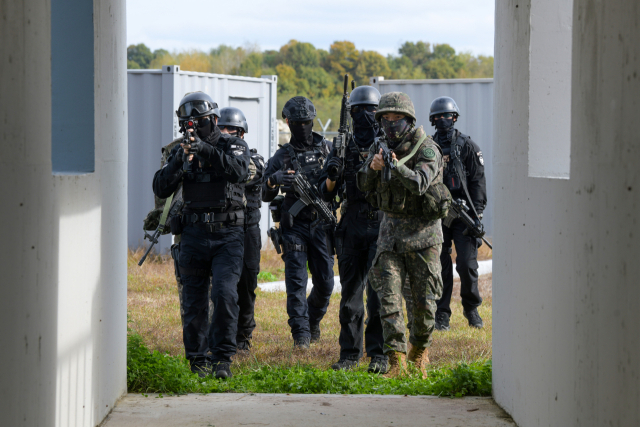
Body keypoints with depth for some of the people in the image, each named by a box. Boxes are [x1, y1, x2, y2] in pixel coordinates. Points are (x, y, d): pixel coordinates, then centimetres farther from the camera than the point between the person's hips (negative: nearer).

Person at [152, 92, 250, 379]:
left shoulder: (234, 146, 1)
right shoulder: (181, 151, 9)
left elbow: (239, 171, -21)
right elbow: (161, 189, -2)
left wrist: (207, 150, -30)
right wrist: (179, 161, -17)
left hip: (228, 236, -3)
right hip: (194, 235, 3)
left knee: (224, 293, -17)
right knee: (194, 302, 3)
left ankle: (222, 357, -9)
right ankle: (197, 359, 14)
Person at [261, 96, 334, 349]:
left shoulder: (327, 149, 5)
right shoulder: (282, 156, 4)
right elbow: (265, 196, 4)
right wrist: (274, 179, -18)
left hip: (322, 224, 1)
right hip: (295, 226, -1)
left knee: (325, 283, 5)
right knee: (296, 281, -8)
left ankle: (313, 319, 31)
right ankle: (300, 333, -5)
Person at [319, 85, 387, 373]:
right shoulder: (343, 146, 10)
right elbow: (326, 193, 11)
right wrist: (332, 176, -11)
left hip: (381, 224, -3)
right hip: (351, 226, 3)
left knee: (378, 292, -7)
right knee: (350, 291, 7)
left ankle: (378, 355, -1)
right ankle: (349, 353, 14)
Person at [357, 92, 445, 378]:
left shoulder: (426, 149, -11)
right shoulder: (379, 147, 7)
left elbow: (420, 184, -26)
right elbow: (364, 186, 3)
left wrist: (397, 166, -40)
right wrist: (373, 167, -16)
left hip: (422, 234, -4)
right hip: (391, 229, 4)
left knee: (424, 300, 0)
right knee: (388, 295, -8)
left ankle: (420, 349, 25)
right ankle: (397, 360, -8)